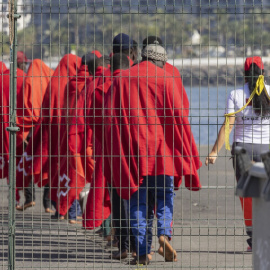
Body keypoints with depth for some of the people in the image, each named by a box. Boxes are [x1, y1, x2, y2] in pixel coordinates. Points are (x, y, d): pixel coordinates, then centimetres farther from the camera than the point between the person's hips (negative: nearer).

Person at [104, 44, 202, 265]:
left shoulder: (121, 81, 5)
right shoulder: (165, 81, -2)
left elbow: (110, 118, 5)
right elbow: (178, 117, -3)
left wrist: (114, 154, 11)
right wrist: (187, 155, 2)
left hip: (130, 149, 1)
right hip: (160, 149, -1)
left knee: (137, 201, 6)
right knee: (165, 195, 12)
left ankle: (142, 251, 1)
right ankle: (164, 233, -13)